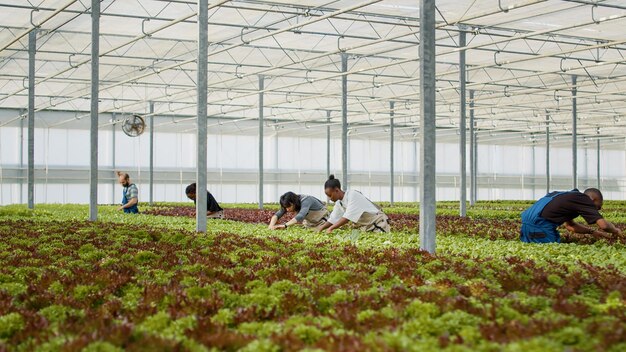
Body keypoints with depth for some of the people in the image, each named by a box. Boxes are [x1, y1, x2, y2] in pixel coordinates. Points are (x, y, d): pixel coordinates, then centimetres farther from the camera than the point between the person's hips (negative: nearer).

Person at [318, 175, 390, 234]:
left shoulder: (352, 195, -22)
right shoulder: (339, 203, 3)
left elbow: (348, 217, -29)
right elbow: (333, 220, 7)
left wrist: (331, 228, -32)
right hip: (365, 227, 8)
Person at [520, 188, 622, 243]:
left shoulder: (570, 195, 25)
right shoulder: (584, 198, -2)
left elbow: (569, 225, 34)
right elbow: (603, 225, -8)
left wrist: (592, 232, 31)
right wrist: (616, 231, 13)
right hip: (539, 225, -9)